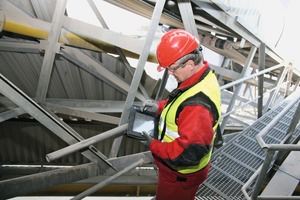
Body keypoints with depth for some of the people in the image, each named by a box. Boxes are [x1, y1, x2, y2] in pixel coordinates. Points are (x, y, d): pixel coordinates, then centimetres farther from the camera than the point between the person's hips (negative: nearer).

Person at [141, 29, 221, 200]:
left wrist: (154, 146, -23)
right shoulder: (202, 75, -9)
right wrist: (160, 106, -5)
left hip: (181, 172, -8)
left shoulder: (197, 105, -40)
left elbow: (189, 153, -36)